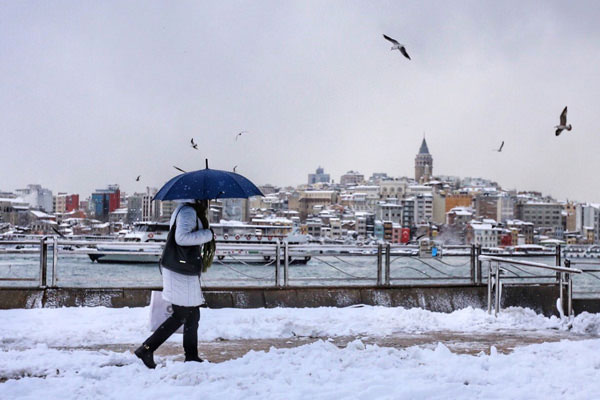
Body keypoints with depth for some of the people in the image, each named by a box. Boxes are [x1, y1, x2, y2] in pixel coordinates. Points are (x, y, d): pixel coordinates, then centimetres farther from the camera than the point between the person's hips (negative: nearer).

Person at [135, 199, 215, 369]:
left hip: (185, 272, 11)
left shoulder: (188, 210, 16)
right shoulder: (188, 211, -16)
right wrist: (208, 234, -20)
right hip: (181, 272, -11)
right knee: (180, 316, -4)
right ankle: (146, 349, 2)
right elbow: (181, 238, -28)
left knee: (192, 315, 13)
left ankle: (191, 356, 19)